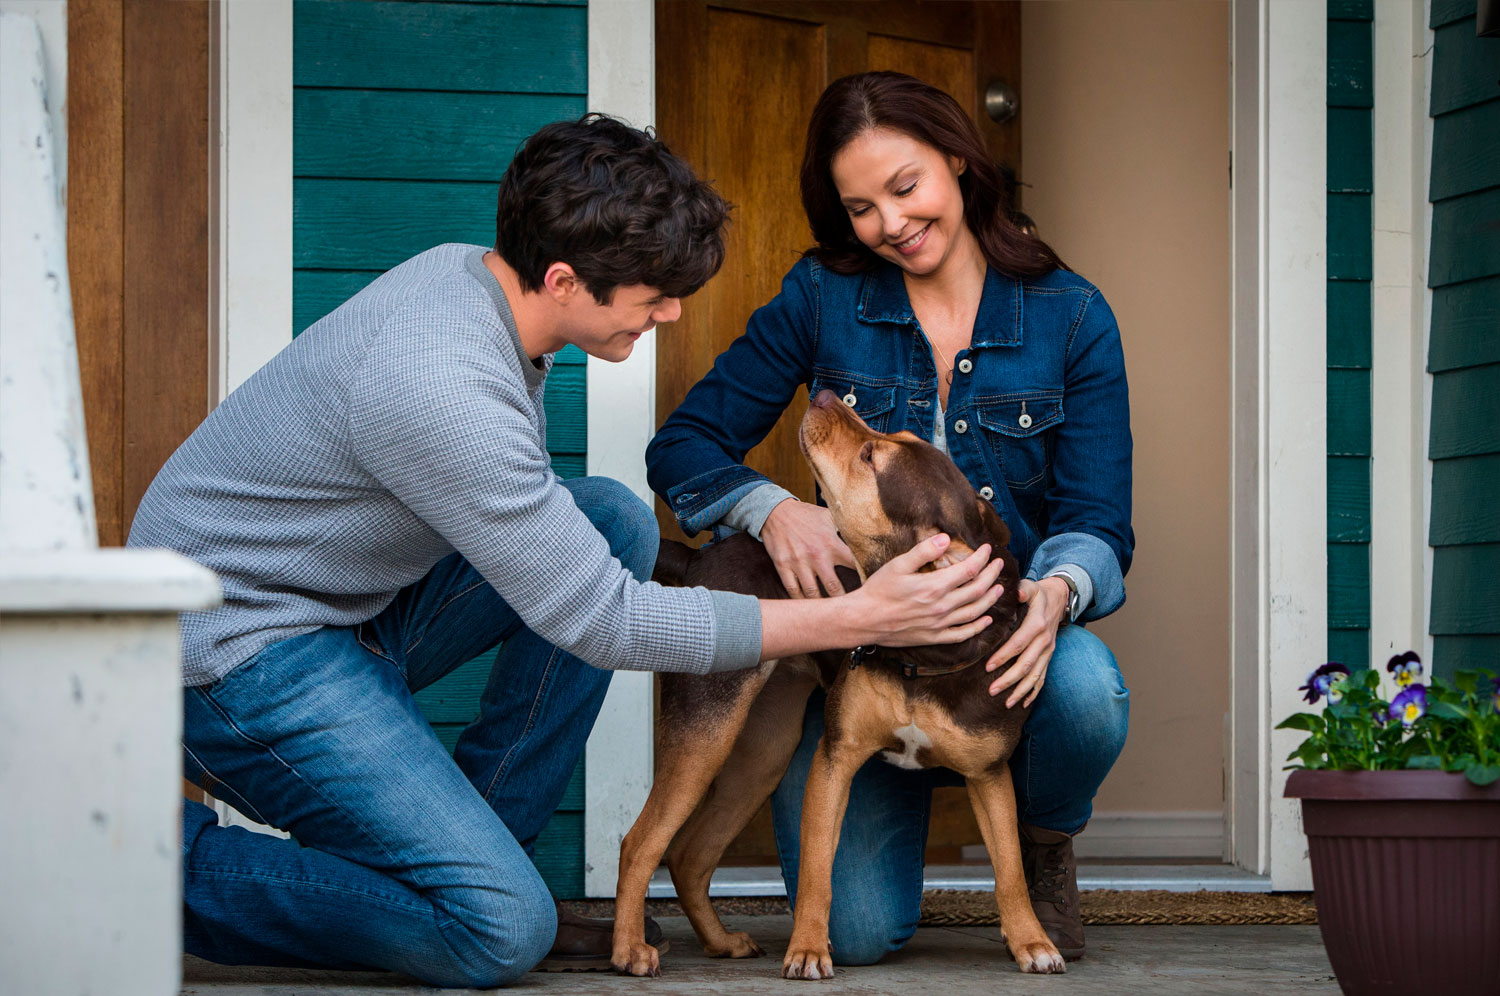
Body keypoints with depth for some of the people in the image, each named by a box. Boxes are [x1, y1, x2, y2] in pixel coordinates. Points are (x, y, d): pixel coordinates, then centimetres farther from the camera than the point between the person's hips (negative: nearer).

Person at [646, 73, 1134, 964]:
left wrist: (1058, 590, -31)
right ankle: (899, 791, 23)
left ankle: (1047, 845, 1)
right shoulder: (822, 298, -2)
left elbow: (1099, 522, -7)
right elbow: (683, 448, -2)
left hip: (1004, 632, 0)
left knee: (1086, 692, -37)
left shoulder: (1070, 316, -2)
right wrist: (773, 509, -24)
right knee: (858, 932, -16)